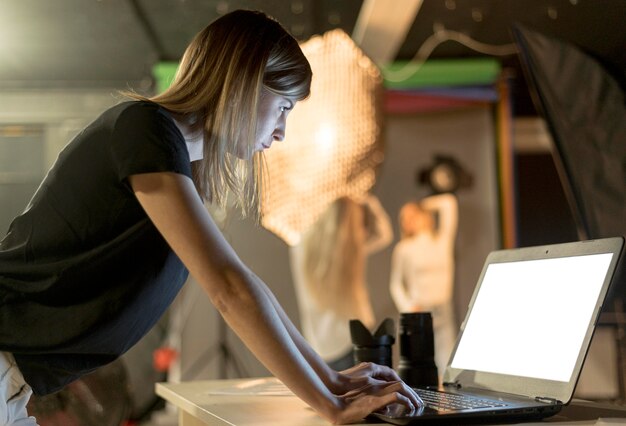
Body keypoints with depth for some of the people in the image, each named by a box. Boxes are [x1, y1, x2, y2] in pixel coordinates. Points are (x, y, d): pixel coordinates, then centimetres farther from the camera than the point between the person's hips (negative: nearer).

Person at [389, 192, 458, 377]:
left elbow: (448, 202, 10)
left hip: (443, 311, 2)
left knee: (448, 368, -5)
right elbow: (395, 284, 5)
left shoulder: (442, 241, 9)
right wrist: (408, 308, -8)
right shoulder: (403, 249, 3)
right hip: (418, 313, -2)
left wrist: (423, 205, 16)